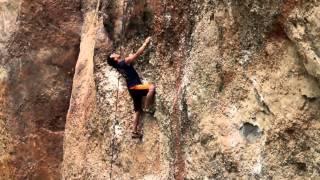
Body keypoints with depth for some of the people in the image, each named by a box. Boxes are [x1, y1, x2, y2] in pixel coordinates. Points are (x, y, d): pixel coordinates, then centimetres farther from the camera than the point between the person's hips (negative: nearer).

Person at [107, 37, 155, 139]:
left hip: (133, 89, 9)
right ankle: (147, 108, -20)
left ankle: (135, 132, 16)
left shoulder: (120, 65, 13)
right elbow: (137, 54, -16)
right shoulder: (123, 62, -13)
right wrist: (146, 43, -8)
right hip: (134, 87, -9)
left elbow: (133, 57, 28)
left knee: (138, 110, 14)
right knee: (152, 87, -31)